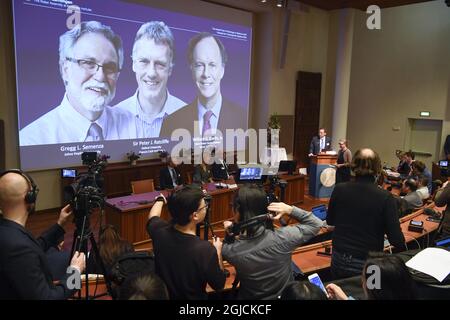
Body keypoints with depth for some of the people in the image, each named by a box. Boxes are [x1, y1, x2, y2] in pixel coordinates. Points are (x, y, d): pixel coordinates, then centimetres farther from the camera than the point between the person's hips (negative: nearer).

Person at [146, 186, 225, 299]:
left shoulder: (160, 232, -22)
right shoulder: (205, 250, -34)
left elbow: (152, 216, 3)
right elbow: (219, 285, -16)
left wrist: (160, 200, 22)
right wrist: (217, 252, -4)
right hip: (193, 297, -4)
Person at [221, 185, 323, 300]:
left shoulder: (230, 251, -26)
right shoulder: (282, 238, -29)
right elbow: (316, 224, -12)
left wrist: (229, 235, -13)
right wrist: (290, 210, -19)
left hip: (250, 296, 1)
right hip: (285, 296, 0)